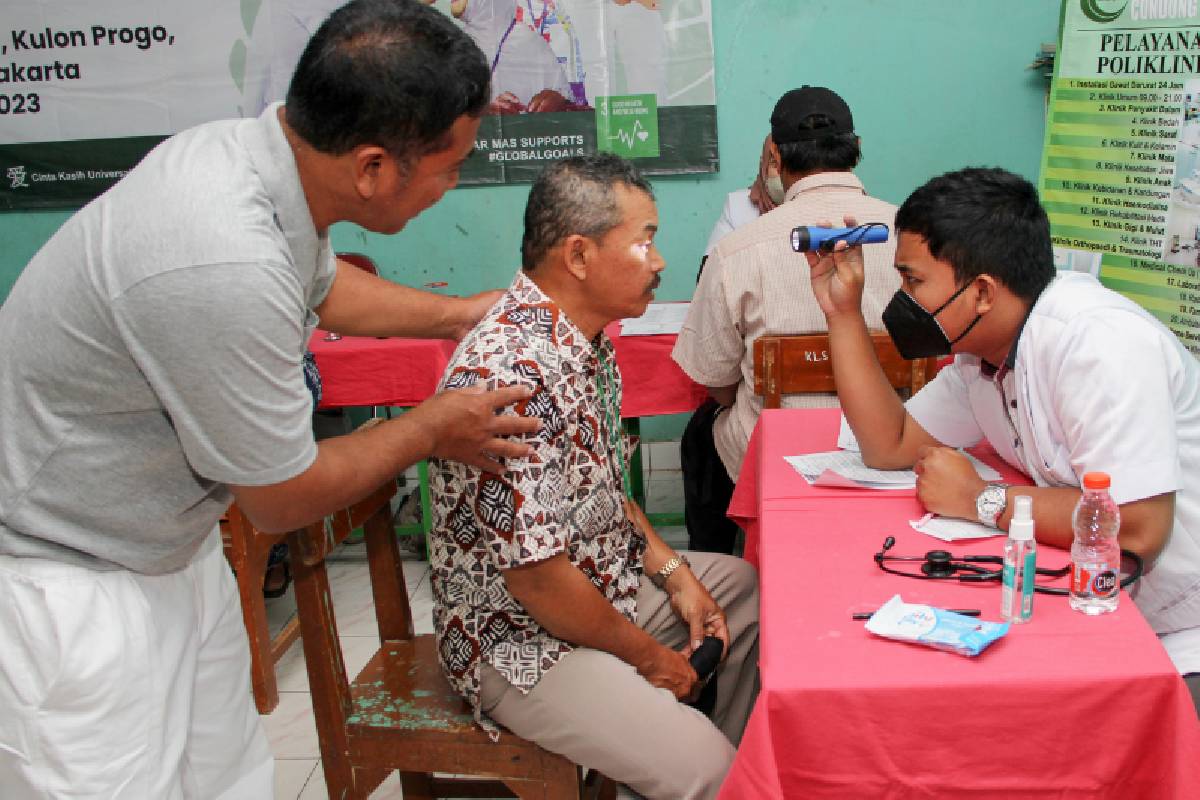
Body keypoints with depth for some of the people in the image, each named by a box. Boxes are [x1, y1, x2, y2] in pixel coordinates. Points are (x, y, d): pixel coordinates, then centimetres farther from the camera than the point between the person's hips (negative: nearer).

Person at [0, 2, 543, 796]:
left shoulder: (246, 147, -8)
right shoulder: (224, 268, -35)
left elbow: (322, 284, 18)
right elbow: (286, 499, -18)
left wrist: (457, 314, 17)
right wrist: (432, 429, -5)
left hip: (169, 548, 9)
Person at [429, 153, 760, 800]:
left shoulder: (585, 339, 2)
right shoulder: (512, 376, -30)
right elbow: (536, 577, -27)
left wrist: (671, 570, 4)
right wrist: (647, 656, -13)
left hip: (606, 579, 10)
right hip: (521, 637, -10)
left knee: (751, 589, 19)